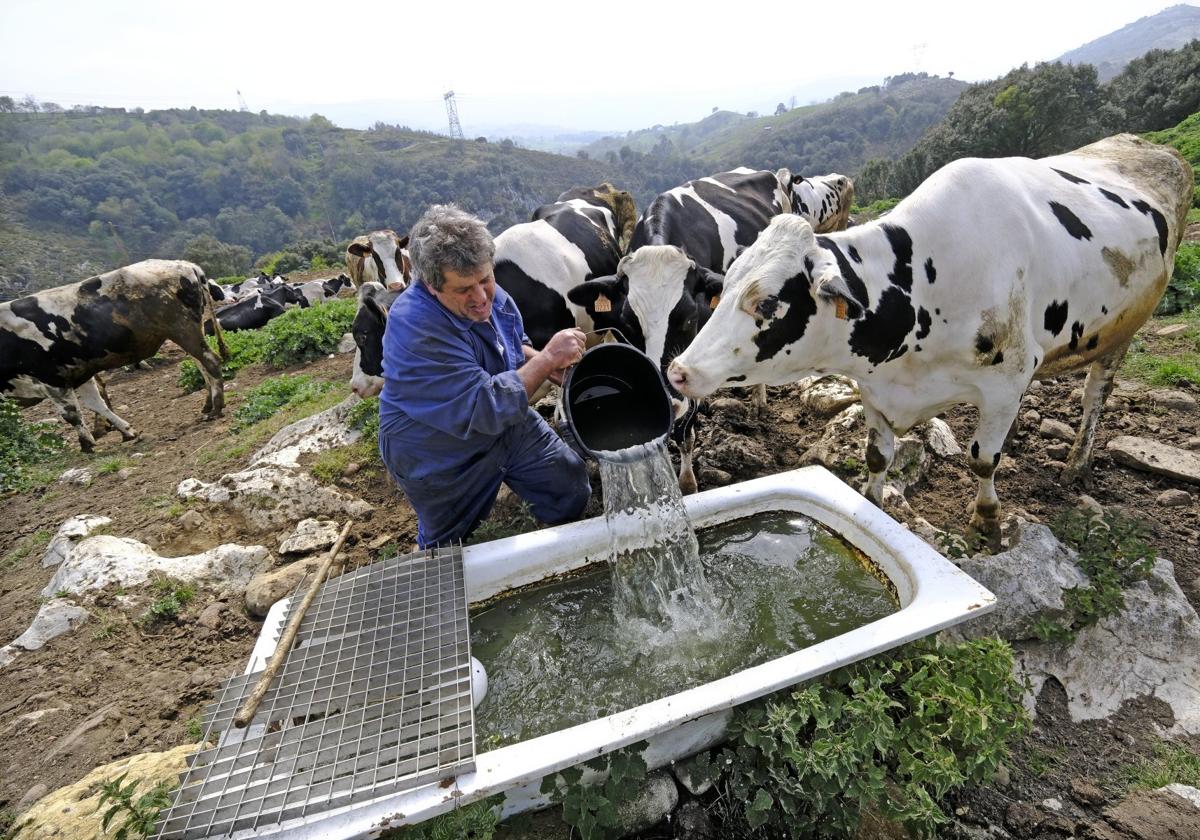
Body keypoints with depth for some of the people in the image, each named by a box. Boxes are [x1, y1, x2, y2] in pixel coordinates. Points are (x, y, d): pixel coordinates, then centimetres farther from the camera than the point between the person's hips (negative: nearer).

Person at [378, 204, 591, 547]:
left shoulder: (489, 293, -12)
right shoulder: (415, 329, -36)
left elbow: (513, 345, 10)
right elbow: (486, 410, -36)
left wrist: (543, 363, -12)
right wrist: (547, 358, -33)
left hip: (506, 424, 6)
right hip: (441, 459, -5)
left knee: (572, 481, 12)